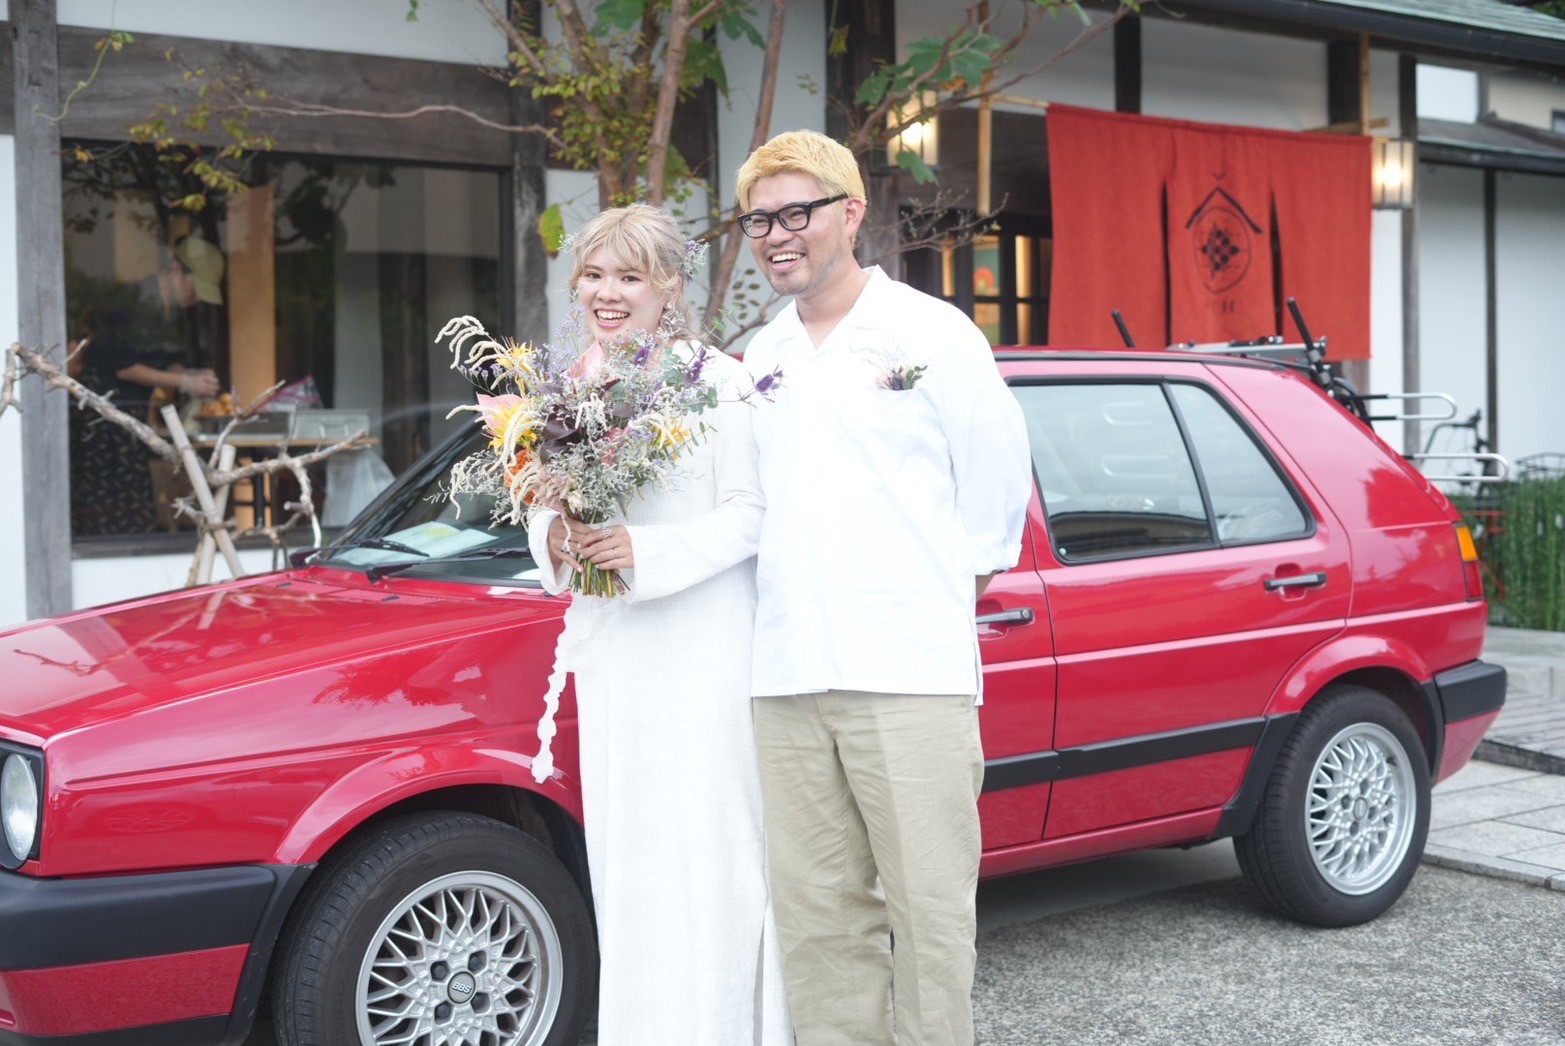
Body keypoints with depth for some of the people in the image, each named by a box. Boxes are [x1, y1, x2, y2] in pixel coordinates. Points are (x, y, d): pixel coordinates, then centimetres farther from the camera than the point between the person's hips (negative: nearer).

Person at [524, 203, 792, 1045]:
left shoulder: (717, 382, -8)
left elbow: (748, 514, -11)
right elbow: (546, 505, 18)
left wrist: (646, 550, -22)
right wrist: (555, 538, -4)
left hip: (703, 655, -6)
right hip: (611, 656, 6)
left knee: (708, 851, -4)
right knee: (624, 856, 9)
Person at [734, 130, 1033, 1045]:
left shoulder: (932, 333, 1)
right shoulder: (754, 361, 14)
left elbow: (998, 480, 5)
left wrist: (949, 592, 7)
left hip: (911, 673, -4)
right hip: (786, 683, 5)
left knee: (930, 906, 0)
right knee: (817, 916, 9)